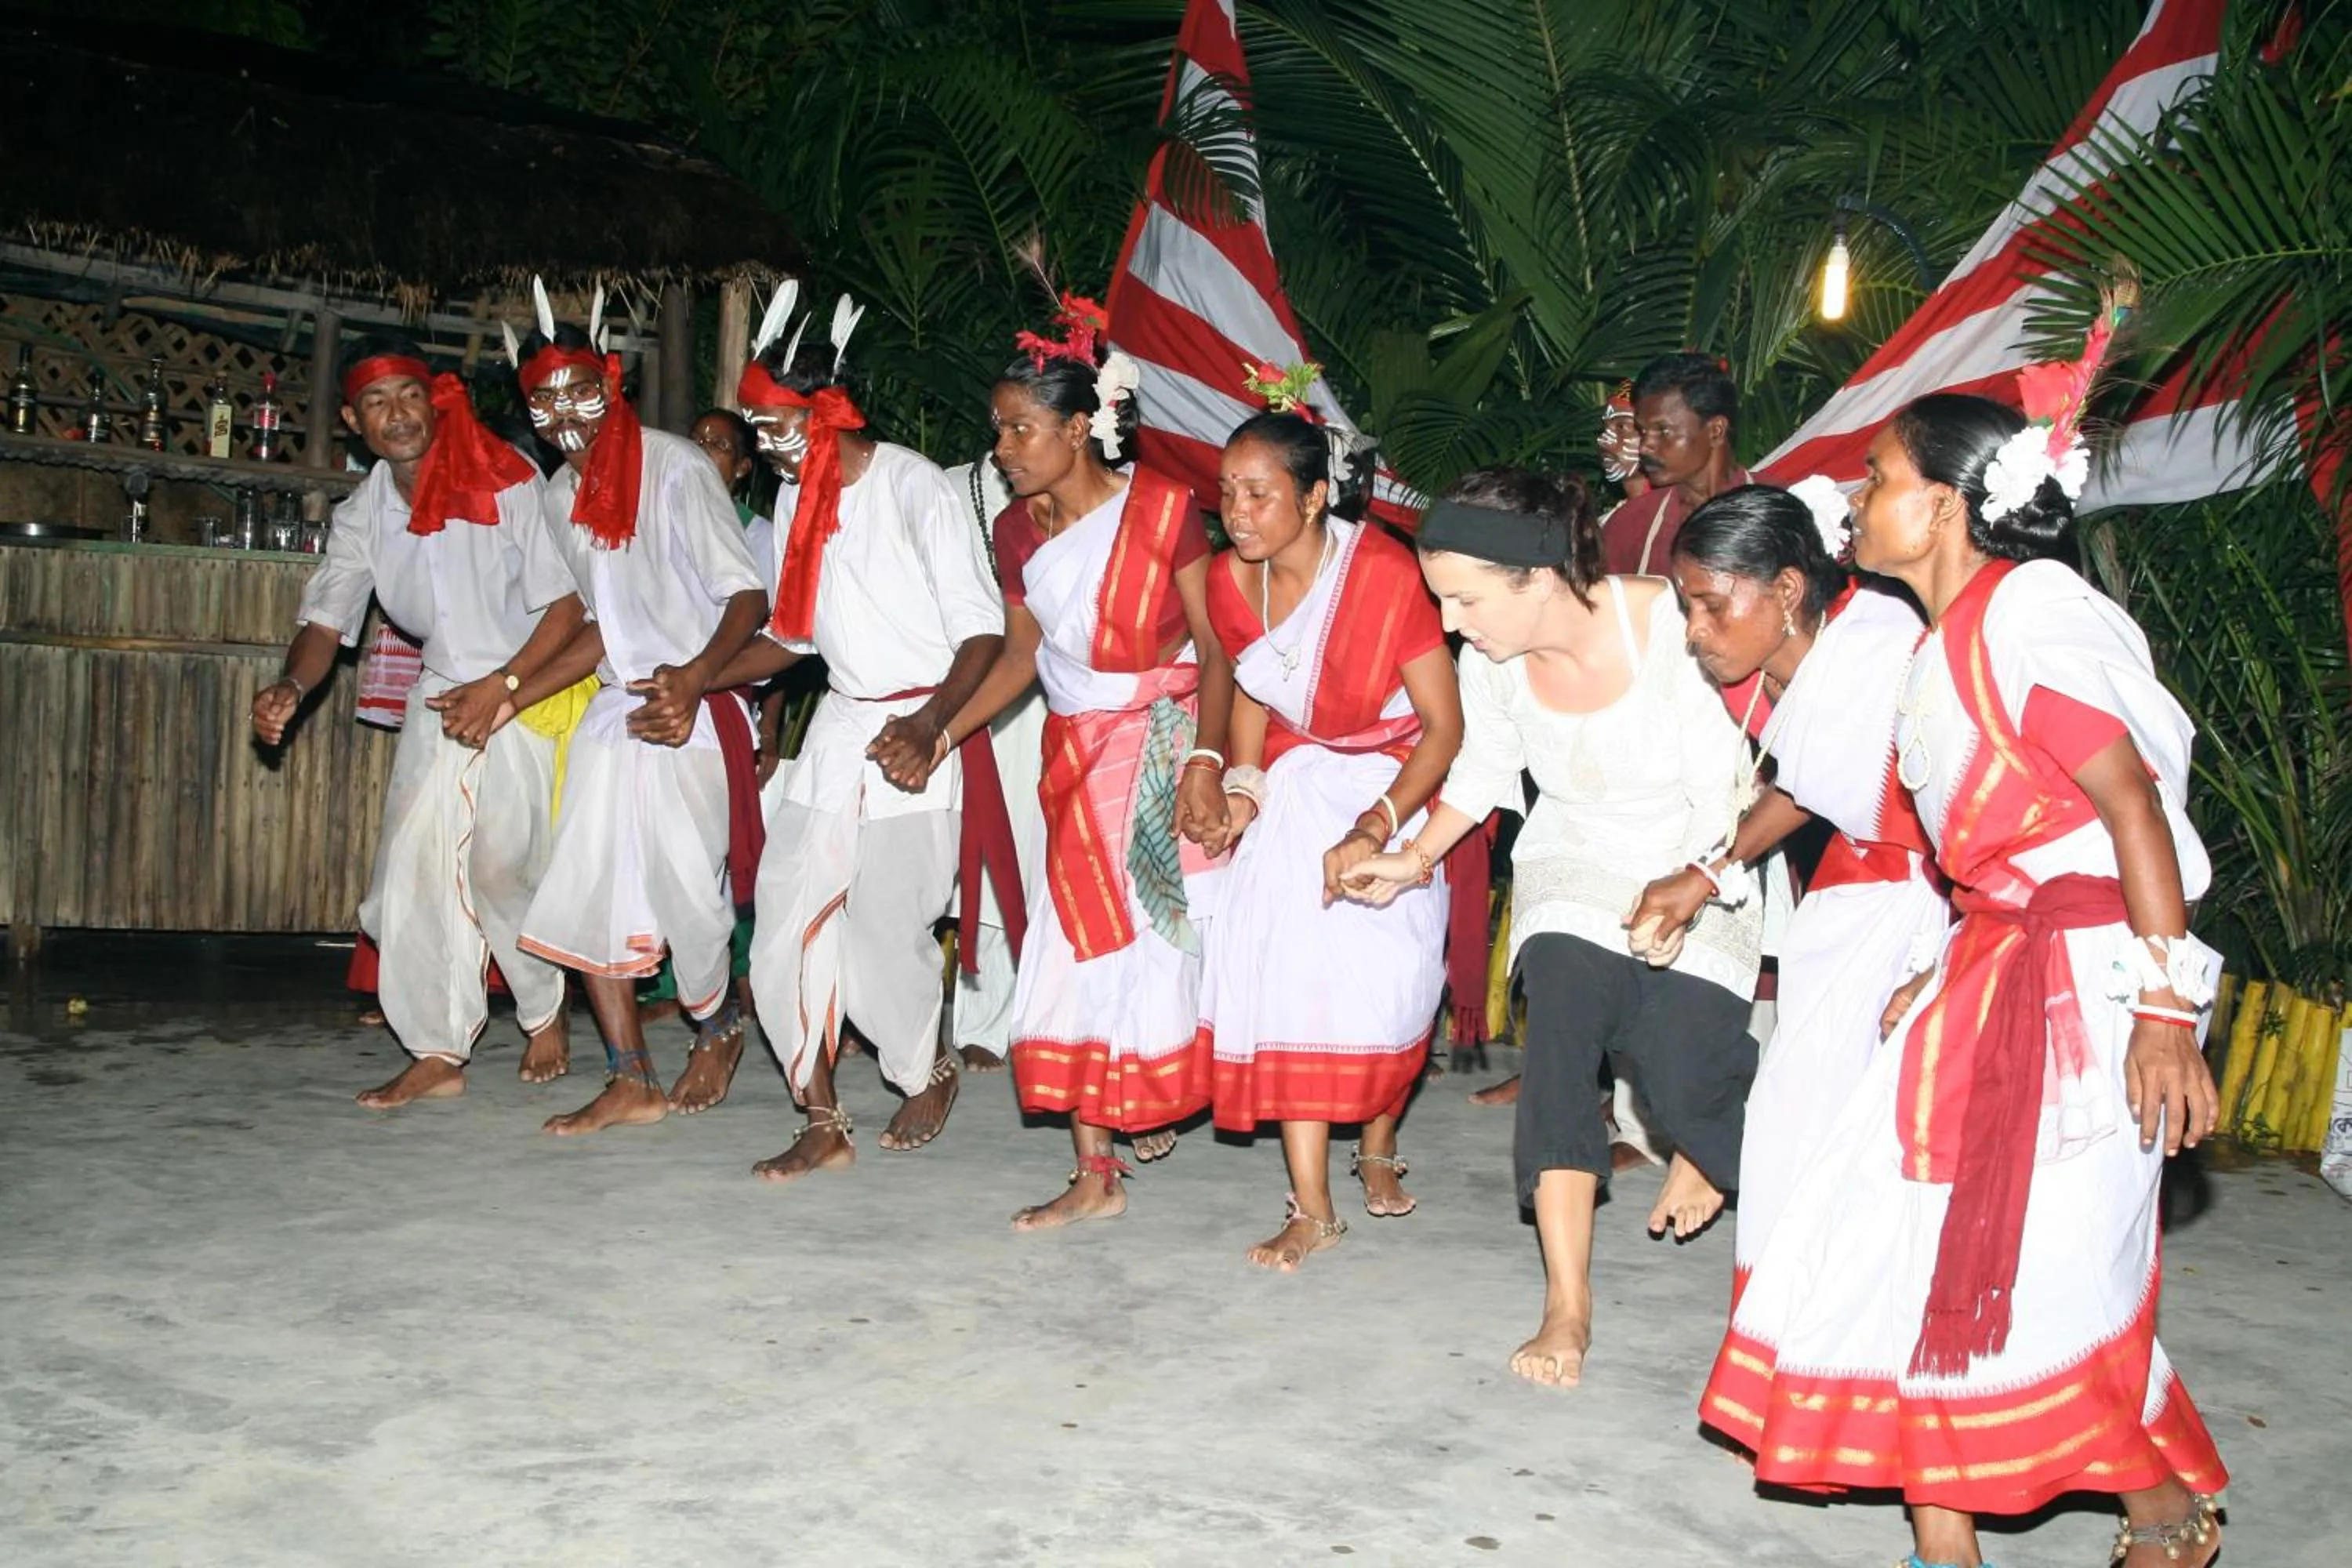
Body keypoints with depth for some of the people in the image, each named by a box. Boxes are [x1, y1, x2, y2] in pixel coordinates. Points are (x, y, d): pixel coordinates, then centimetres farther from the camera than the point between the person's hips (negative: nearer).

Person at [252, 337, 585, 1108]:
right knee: (414, 866, -3)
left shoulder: (507, 482, -14)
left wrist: (501, 688, -22)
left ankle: (545, 1012, 18)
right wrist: (291, 685, -21)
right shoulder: (361, 515, 2)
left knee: (504, 865, -9)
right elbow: (327, 617, 0)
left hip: (528, 689, -5)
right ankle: (437, 1054, 6)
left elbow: (565, 603, -14)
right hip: (441, 693, 5)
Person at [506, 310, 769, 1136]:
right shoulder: (559, 495, 11)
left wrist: (693, 679, -33)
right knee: (585, 890, 1)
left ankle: (718, 1028, 26)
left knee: (685, 890, -5)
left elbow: (747, 595, -17)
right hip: (616, 708, 7)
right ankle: (631, 1083, 11)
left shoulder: (674, 467, -11)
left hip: (694, 710, -7)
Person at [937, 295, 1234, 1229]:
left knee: (1159, 939, 0)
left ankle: (1156, 1103, 30)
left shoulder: (1162, 510, -12)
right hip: (1078, 761, 5)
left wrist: (1205, 760, -22)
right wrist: (942, 734, 3)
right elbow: (1020, 656, 12)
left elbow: (1215, 645, -12)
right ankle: (1095, 1174, 8)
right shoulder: (1018, 533, 3)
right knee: (1075, 951, 2)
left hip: (1167, 752, -4)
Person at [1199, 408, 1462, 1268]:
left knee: (1385, 978, -6)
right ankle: (1312, 1209, -6)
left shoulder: (1384, 573, -25)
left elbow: (1446, 726, -21)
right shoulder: (1231, 581, -8)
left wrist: (1375, 829, -29)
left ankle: (1378, 1150, 25)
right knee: (1285, 971, -11)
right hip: (1296, 786, 4)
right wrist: (1243, 786, -2)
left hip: (1396, 784, -3)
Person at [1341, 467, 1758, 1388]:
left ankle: (1705, 1148, 28)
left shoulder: (1671, 628, -27)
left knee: (1681, 1078, -15)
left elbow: (1723, 792, -24)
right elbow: (1483, 773, 8)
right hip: (1574, 869, 3)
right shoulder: (1492, 664, -12)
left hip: (1700, 872, -3)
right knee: (1561, 1038, -22)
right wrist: (1417, 857, -1)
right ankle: (1568, 1303, -16)